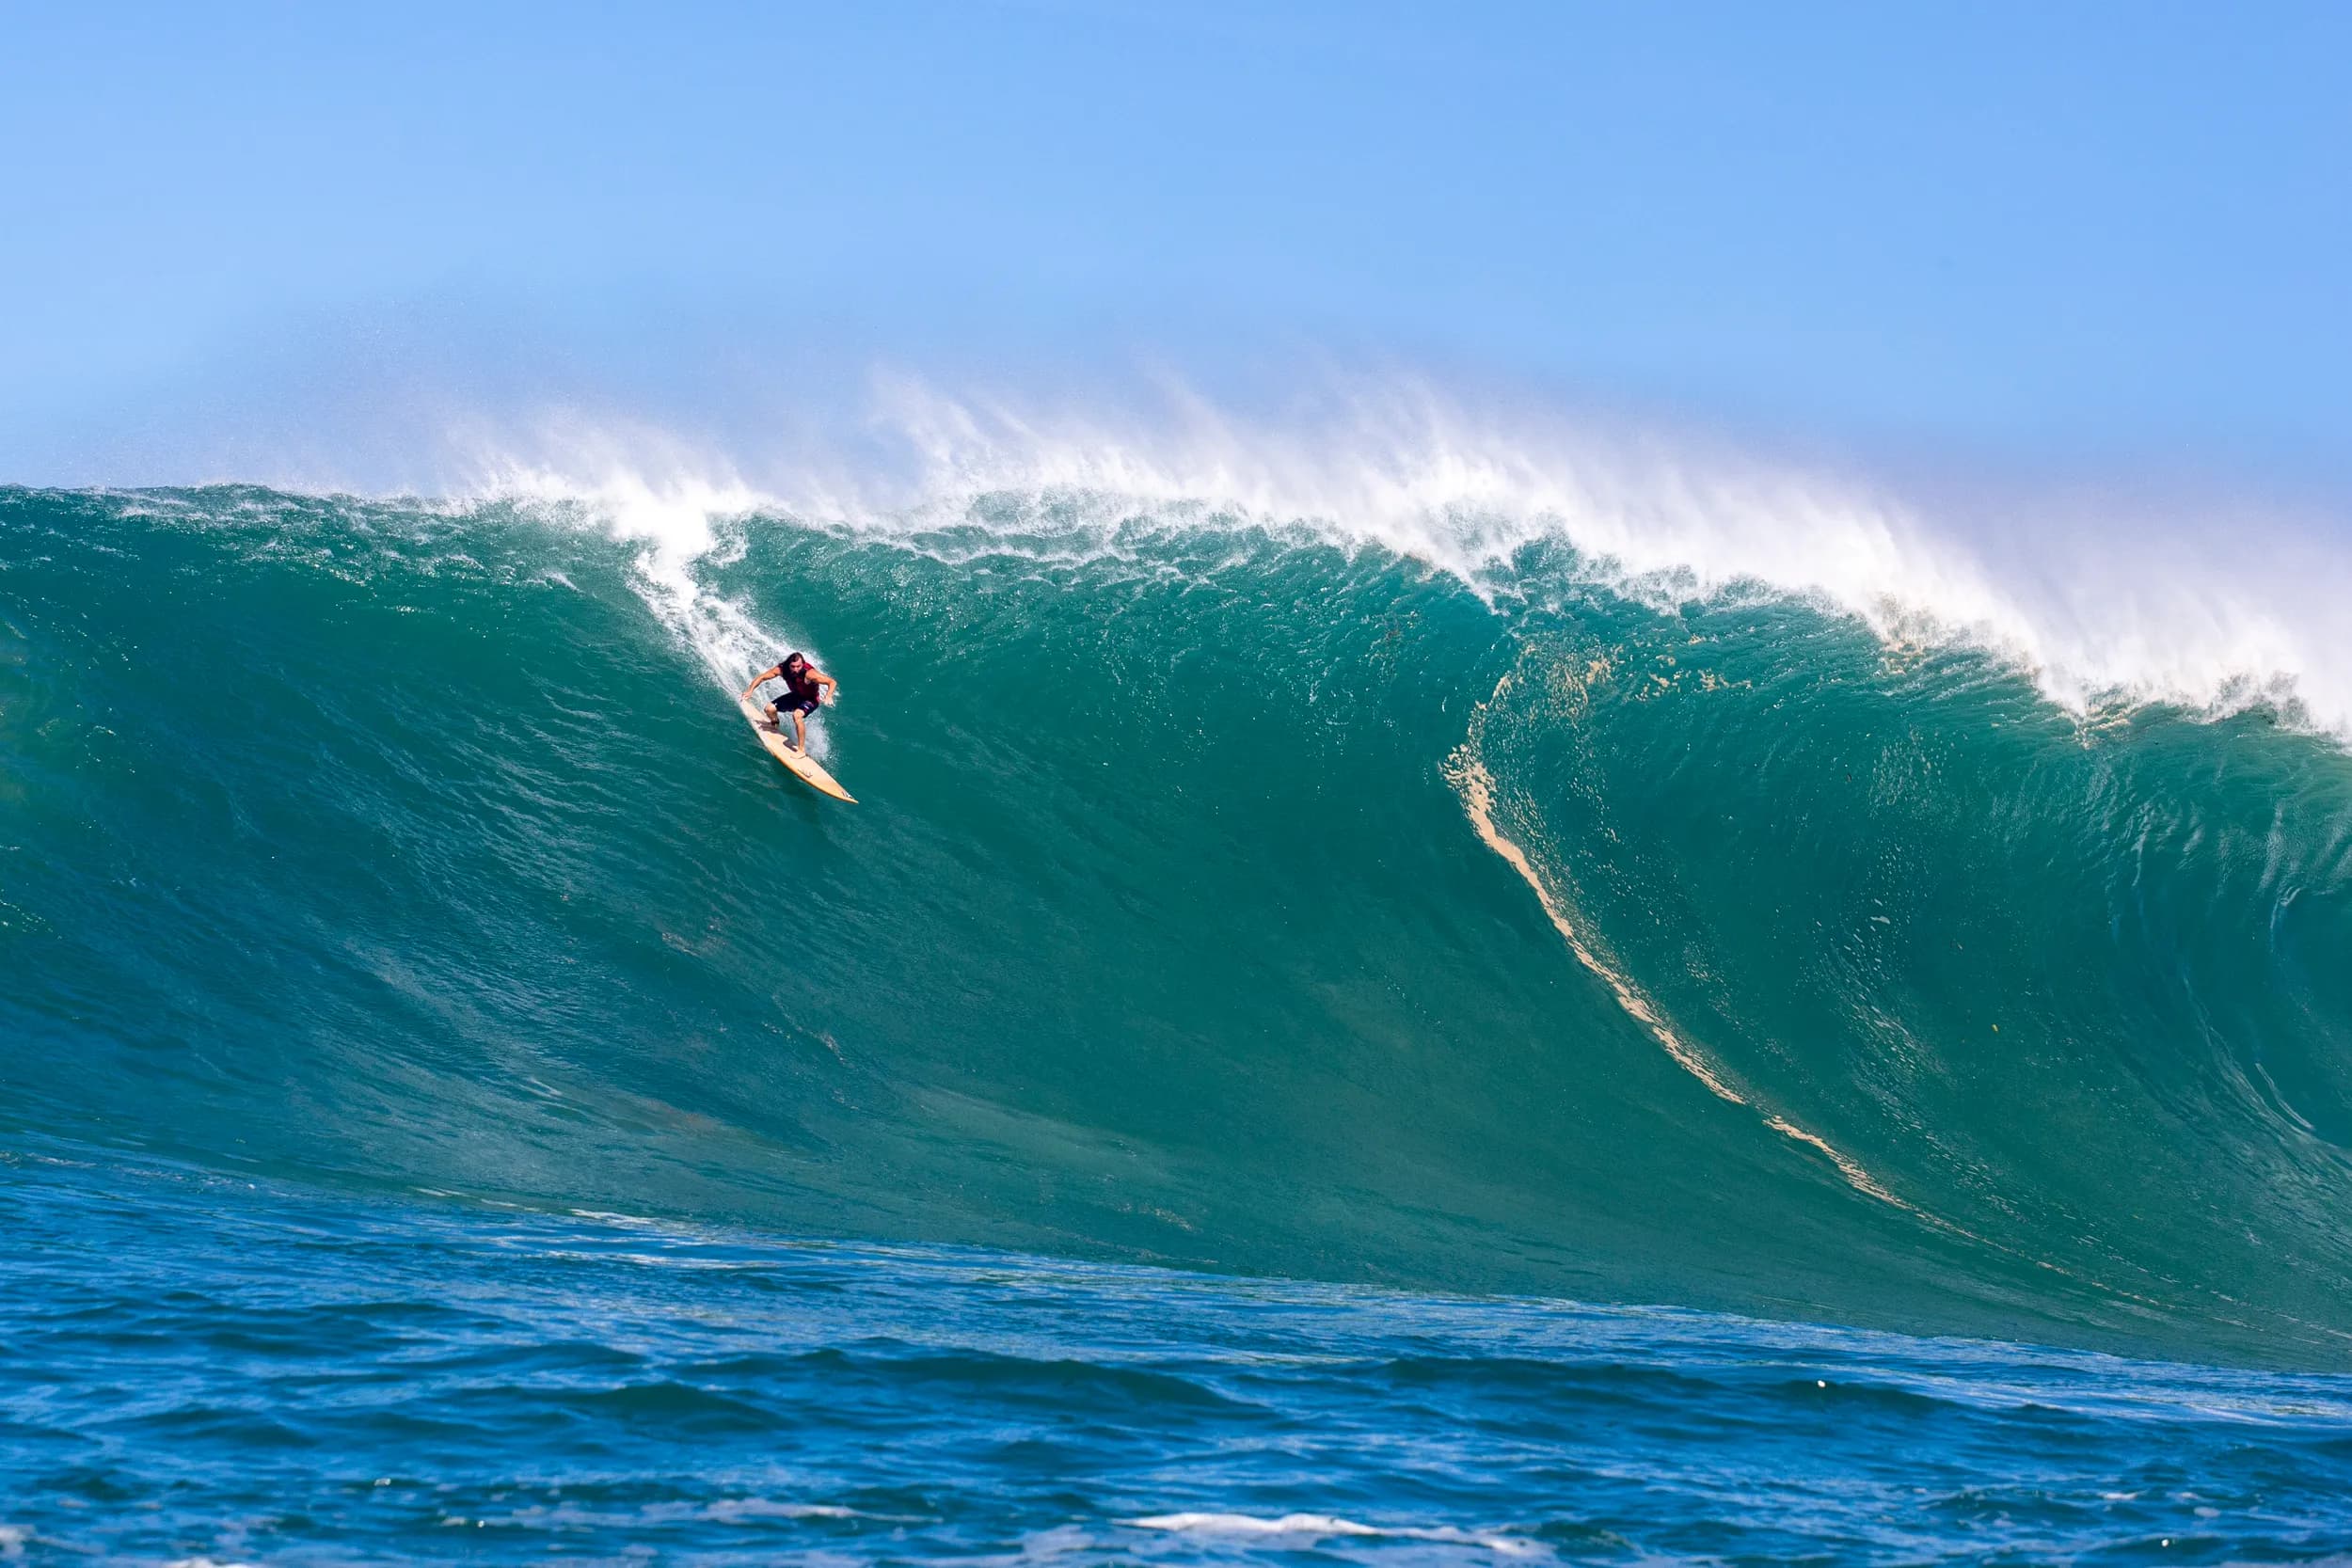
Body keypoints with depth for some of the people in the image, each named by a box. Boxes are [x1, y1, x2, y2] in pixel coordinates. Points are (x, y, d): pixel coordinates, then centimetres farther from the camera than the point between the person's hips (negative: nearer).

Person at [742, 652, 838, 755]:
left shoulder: (809, 673, -36)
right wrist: (750, 691, -26)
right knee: (769, 709, -4)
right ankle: (775, 724, 34)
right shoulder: (782, 670, -23)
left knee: (797, 715, -34)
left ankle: (802, 750, -24)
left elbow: (832, 682, -34)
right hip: (796, 696, 5)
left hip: (810, 700, -5)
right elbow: (761, 677, -12)